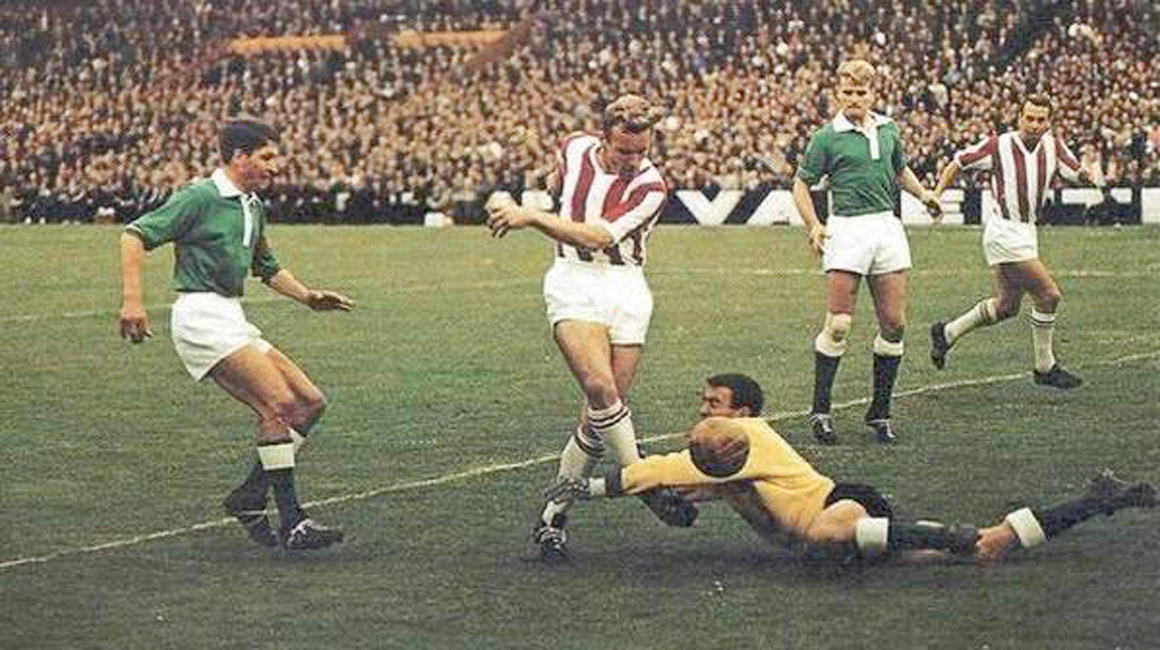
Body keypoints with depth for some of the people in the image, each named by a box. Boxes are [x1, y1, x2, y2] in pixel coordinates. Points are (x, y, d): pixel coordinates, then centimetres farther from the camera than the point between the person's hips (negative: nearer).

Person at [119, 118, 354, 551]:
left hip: (232, 320, 9)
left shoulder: (254, 207, 17)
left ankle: (249, 497, 7)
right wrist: (133, 301, -23)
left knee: (311, 402, 4)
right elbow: (136, 235, -13)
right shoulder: (201, 198, -9)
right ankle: (291, 524, -20)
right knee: (279, 404, -20)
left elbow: (268, 267, 31)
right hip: (201, 316, -9)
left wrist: (308, 297, 15)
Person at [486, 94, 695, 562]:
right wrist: (515, 205, 23)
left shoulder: (650, 185, -11)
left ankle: (553, 518, 9)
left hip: (626, 288, 0)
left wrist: (530, 217, -22)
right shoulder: (573, 150, -1)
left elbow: (599, 237, -19)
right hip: (574, 282, 0)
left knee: (600, 415, -3)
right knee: (600, 387, -24)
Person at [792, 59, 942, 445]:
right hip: (847, 229, -5)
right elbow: (801, 183, 3)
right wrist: (813, 227, -11)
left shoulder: (888, 130, 13)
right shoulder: (826, 138, -2)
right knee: (838, 325, -10)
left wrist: (923, 194, 11)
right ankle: (820, 411, 0)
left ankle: (880, 411, 13)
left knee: (894, 324, 2)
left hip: (887, 226, 5)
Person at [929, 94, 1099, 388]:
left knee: (1006, 306, 16)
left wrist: (1089, 175, -18)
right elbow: (958, 162, -2)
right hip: (1003, 232, -8)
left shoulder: (1053, 146, 1)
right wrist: (936, 195, -7)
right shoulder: (998, 145, -12)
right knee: (1049, 295, -12)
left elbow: (1076, 172, 5)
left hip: (1026, 231, 8)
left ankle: (947, 333, 33)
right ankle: (1045, 368, 1)